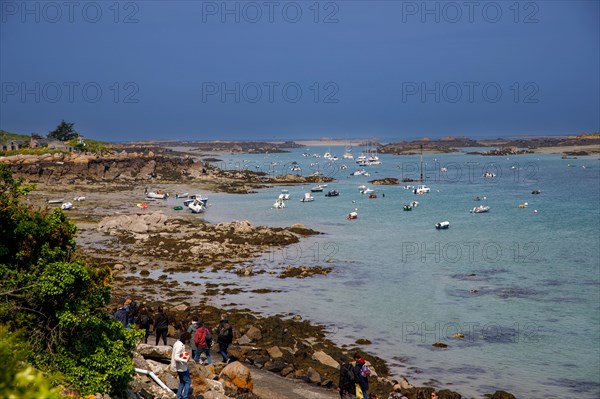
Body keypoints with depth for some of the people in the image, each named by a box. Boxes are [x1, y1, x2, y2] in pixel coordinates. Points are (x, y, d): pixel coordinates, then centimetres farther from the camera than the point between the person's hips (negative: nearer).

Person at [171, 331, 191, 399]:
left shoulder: (178, 343, 6)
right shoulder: (180, 345, -24)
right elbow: (176, 358, -29)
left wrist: (185, 355, 4)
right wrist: (185, 360, -35)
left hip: (180, 367, 10)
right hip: (182, 367, -10)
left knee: (182, 382, 19)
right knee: (188, 382, -2)